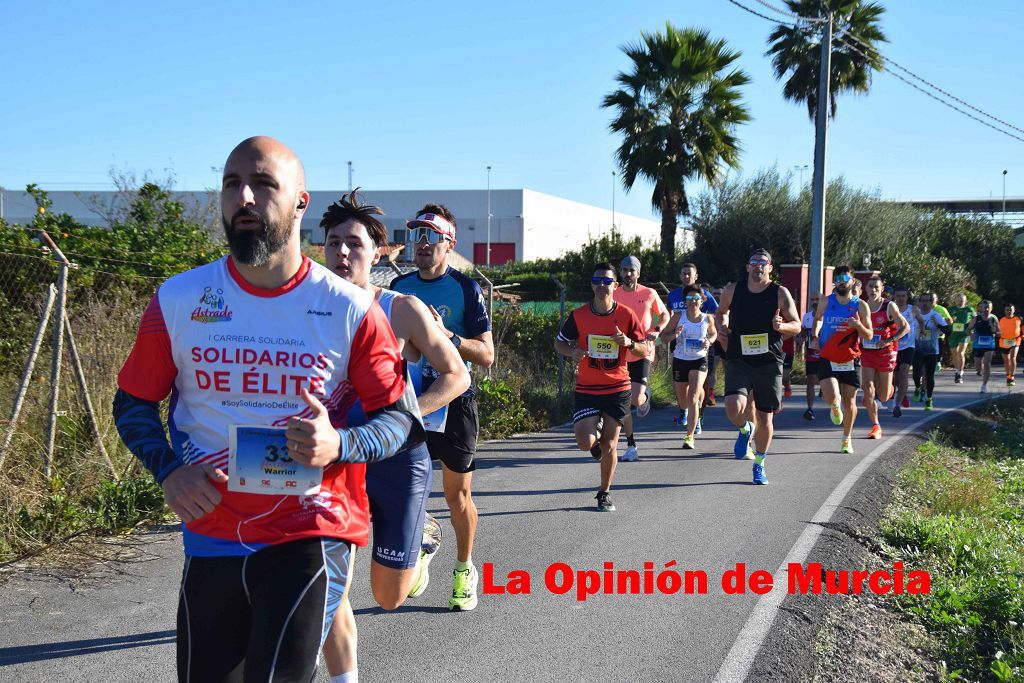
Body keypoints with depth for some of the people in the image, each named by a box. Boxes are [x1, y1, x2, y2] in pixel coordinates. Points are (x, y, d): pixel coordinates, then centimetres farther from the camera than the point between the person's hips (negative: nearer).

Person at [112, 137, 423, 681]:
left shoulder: (351, 310, -6)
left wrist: (339, 445, -20)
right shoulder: (177, 300, 0)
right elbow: (133, 402, 10)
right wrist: (167, 469, -8)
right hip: (210, 539, 3)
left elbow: (401, 418, 0)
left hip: (309, 539, -3)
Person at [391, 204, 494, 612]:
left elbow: (486, 355, -10)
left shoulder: (465, 289, -6)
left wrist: (447, 336, -24)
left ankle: (464, 571, 24)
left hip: (453, 402, -3)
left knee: (457, 494, 5)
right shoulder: (399, 287, 8)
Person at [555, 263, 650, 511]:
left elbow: (645, 350, 3)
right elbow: (559, 342, 9)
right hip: (587, 389, 0)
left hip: (618, 389, 0)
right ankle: (596, 431, 24)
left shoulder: (626, 315, -3)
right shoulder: (578, 315, -3)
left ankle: (604, 493, 24)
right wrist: (572, 351, -12)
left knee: (609, 446, 4)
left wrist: (629, 342, -17)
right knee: (585, 443, -14)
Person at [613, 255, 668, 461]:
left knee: (636, 399, -16)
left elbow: (664, 315, 13)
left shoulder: (649, 294, -1)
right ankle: (631, 446, 13)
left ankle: (645, 396, 22)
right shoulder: (613, 295, 3)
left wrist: (656, 331, -5)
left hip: (643, 353, -2)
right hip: (620, 354, 2)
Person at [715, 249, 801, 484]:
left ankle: (759, 466, 27)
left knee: (765, 418, 6)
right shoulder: (733, 291, 4)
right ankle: (745, 430, 15)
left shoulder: (780, 293, -1)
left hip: (769, 363, 0)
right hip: (738, 361, 0)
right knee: (734, 408, -22)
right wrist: (722, 325, 2)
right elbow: (721, 312, 24)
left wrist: (781, 326, -18)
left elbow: (797, 326, 3)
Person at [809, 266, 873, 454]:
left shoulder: (860, 306, -3)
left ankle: (847, 438, 27)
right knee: (831, 397, -18)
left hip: (851, 360, 0)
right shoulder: (825, 302, 0)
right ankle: (835, 406, 21)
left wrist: (859, 326, -21)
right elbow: (817, 318, 22)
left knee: (849, 401, 6)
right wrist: (815, 336, 6)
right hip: (827, 359, 0)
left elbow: (869, 336, 0)